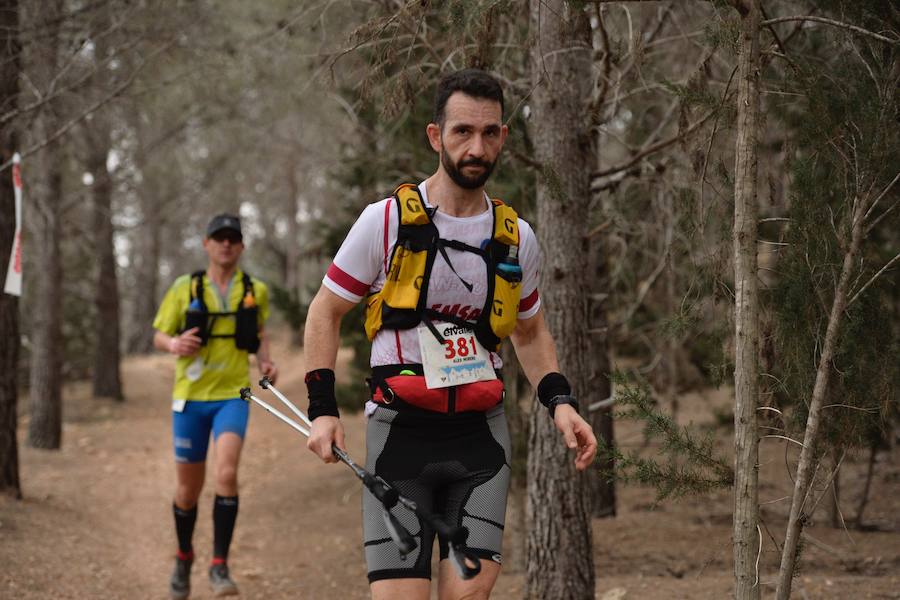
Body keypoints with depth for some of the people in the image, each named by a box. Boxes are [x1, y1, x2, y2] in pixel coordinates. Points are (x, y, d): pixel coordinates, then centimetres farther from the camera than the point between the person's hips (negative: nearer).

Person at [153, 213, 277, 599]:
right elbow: (159, 337, 4)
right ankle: (184, 558, 34)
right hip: (191, 397, 0)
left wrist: (266, 361, 1)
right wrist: (174, 344, -19)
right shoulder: (184, 288, -1)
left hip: (232, 396, 0)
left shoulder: (255, 291, 4)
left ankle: (219, 566, -15)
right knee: (189, 487, 8)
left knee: (227, 473, -22)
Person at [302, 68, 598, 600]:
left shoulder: (516, 237, 6)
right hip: (400, 434, -2)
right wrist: (322, 409, -6)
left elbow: (530, 333, 22)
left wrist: (560, 402, 5)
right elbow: (325, 312, 4)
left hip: (480, 436, 3)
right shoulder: (388, 220, -5)